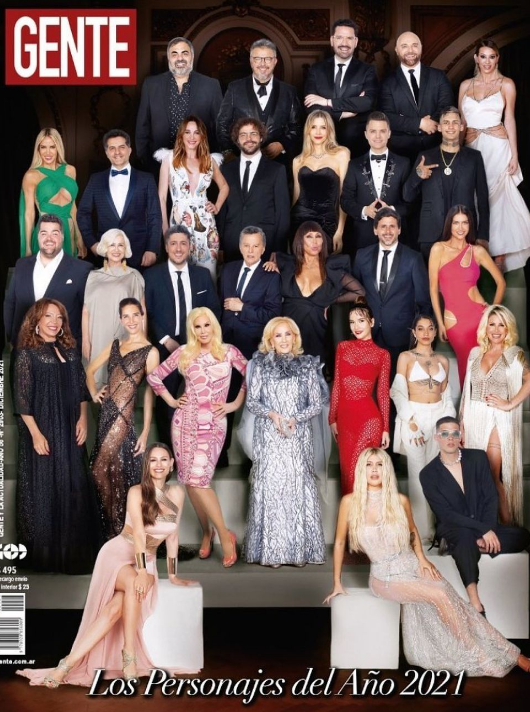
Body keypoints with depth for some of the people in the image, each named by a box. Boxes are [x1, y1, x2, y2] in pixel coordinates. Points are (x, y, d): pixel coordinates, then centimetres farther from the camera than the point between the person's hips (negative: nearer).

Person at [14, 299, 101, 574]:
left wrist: (83, 418, 1)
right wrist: (36, 434, -14)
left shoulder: (70, 350, 10)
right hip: (43, 432, -5)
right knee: (44, 490, 1)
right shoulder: (27, 353, -6)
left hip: (70, 432, 5)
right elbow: (22, 399, -9)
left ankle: (74, 550, 18)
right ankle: (44, 553, 13)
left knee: (74, 489, 7)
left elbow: (81, 388, 14)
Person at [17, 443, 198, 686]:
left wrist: (172, 574, 9)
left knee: (115, 609, -25)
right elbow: (138, 532, -21)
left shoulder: (176, 494, 3)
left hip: (146, 561, 3)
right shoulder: (136, 492, -8)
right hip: (118, 554, -3)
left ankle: (67, 666, -29)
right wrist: (141, 571, -32)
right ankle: (129, 656, -30)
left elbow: (172, 535, 9)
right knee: (134, 585, -38)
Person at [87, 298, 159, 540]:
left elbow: (150, 392, -9)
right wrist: (94, 393, 4)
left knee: (99, 470, -7)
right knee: (113, 471, 10)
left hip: (123, 414, -6)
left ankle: (113, 529, 7)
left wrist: (145, 432, -11)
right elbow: (90, 370, 21)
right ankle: (117, 528, 21)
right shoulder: (115, 345, 12)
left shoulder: (150, 351, -6)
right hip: (106, 411, 6)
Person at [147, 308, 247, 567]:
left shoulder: (229, 352, 1)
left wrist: (235, 404, 1)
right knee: (190, 480, 3)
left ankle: (223, 534, -2)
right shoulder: (184, 353, 4)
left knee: (198, 479, -15)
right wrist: (171, 401, 6)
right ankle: (207, 530, 20)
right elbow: (154, 376, 11)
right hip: (185, 421, 3)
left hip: (213, 425, -3)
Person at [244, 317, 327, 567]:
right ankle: (271, 550, 3)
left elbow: (317, 403, 3)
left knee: (298, 485, -2)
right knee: (270, 485, -3)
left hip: (298, 435, 0)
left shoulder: (307, 366, 6)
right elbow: (251, 401, 4)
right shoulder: (261, 365, 6)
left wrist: (295, 419, -11)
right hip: (268, 436, 0)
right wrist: (272, 414, -12)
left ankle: (300, 549, 5)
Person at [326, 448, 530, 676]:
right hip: (385, 576, -3)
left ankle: (504, 654, -11)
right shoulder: (350, 502, -9)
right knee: (439, 595, -24)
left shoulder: (400, 500, -2)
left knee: (453, 605, -18)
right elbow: (339, 542, 0)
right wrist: (337, 584, 3)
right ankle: (479, 657, -11)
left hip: (413, 567, 3)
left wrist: (421, 558, 0)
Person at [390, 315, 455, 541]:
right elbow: (399, 392, -5)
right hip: (414, 417, -3)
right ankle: (421, 529, 5)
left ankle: (436, 524, 13)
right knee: (418, 473, -2)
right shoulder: (405, 357, 0)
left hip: (439, 417, 3)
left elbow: (446, 395, 15)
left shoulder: (443, 360, 11)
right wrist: (411, 421, -13)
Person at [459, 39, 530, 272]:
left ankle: (499, 258, 1)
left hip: (497, 148, -3)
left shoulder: (506, 84, 2)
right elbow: (460, 121, 12)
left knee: (498, 200, -4)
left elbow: (509, 120, 2)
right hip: (471, 147, 3)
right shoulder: (466, 85, 10)